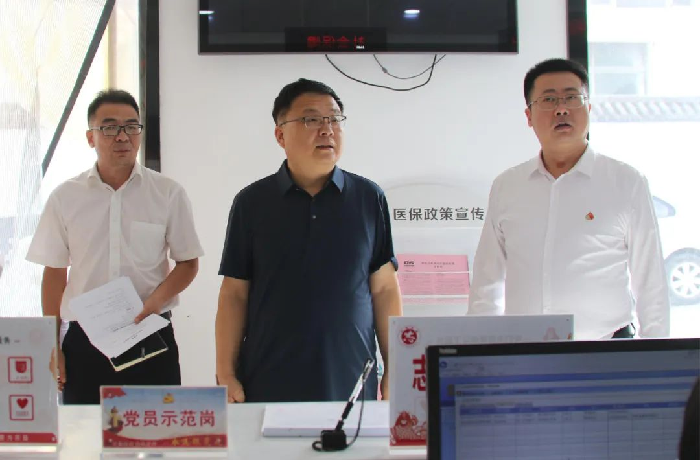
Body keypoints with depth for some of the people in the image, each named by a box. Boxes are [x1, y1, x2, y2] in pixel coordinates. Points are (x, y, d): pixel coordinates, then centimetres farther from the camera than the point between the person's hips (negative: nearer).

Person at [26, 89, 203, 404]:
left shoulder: (168, 194, 2)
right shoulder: (65, 198, 5)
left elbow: (188, 263, 6)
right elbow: (54, 274, 8)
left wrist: (157, 299, -13)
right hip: (83, 341, 1)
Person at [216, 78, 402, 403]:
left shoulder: (369, 199, 2)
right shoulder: (251, 203, 2)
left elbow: (384, 289, 4)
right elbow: (234, 293, 3)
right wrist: (226, 375, -2)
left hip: (352, 386, 1)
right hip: (268, 386, 0)